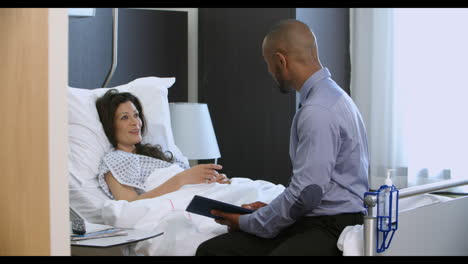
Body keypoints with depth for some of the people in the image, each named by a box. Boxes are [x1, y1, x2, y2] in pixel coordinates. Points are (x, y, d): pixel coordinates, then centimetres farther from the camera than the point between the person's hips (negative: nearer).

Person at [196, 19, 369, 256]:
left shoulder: (319, 111, -17)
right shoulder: (326, 95, 14)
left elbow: (305, 193, -20)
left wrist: (248, 222, -7)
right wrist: (270, 209, 13)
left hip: (332, 227, -9)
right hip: (309, 219, 9)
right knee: (211, 249, -6)